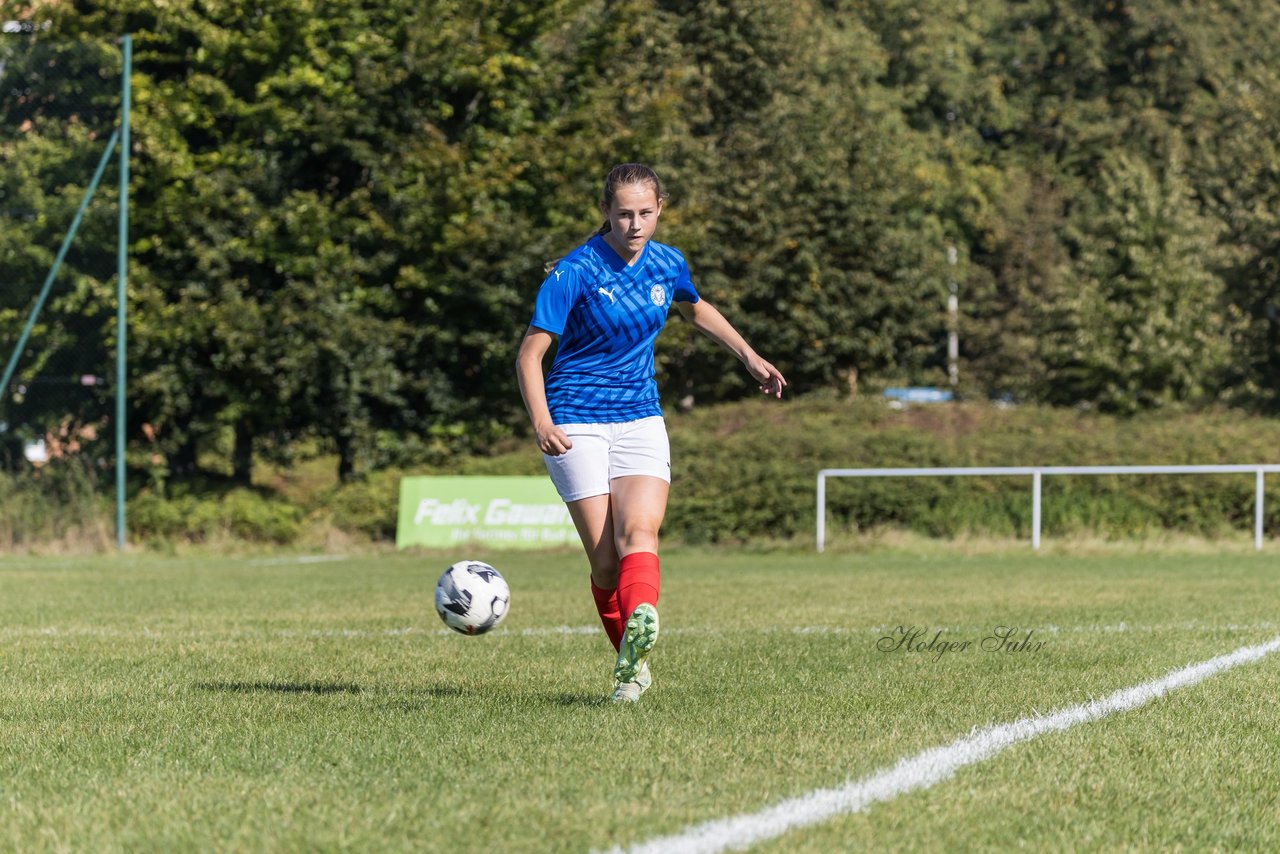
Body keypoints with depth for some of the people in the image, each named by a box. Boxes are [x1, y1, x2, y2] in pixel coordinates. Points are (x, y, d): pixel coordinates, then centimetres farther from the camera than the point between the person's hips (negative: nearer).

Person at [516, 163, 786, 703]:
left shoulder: (668, 265, 4)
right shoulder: (576, 272, -12)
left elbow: (695, 310, 28)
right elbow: (530, 353, -11)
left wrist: (749, 357, 27)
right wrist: (541, 422, -25)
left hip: (640, 420, 3)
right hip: (576, 424, -3)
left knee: (638, 532, -22)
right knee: (605, 558, -7)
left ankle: (639, 629, -42)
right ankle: (632, 664, 6)